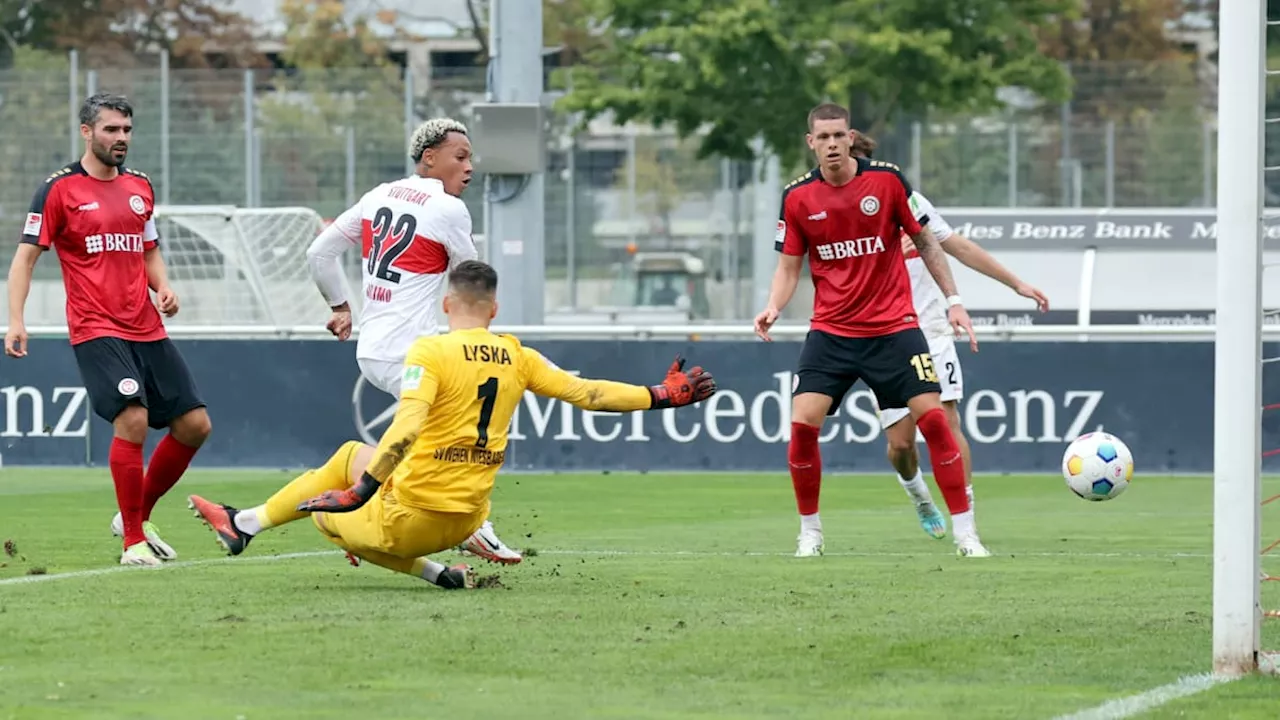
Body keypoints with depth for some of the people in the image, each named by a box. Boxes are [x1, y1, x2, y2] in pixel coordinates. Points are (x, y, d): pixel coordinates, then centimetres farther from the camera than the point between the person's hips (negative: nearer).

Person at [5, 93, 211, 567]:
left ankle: (138, 516, 21)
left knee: (194, 424, 2)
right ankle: (133, 542, -11)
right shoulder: (60, 189, -3)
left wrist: (164, 287, 5)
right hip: (96, 331, -7)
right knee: (132, 419, -22)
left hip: (147, 329, 7)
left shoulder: (139, 187, 14)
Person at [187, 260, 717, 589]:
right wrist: (661, 397, 13)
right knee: (350, 455, 27)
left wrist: (361, 492, -28)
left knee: (330, 515, 24)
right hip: (468, 519, 7)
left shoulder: (430, 352, -15)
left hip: (413, 514, -6)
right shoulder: (515, 357, 1)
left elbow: (405, 428, -27)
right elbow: (587, 393, 3)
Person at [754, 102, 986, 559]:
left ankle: (965, 532, 0)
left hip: (893, 327, -1)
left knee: (933, 418, -9)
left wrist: (953, 301, 1)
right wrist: (773, 307, -15)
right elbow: (789, 267, 5)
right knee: (803, 423, -13)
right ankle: (810, 530, 6)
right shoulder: (798, 198, -2)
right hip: (830, 330, 1)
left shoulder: (886, 180, -6)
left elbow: (925, 242, 5)